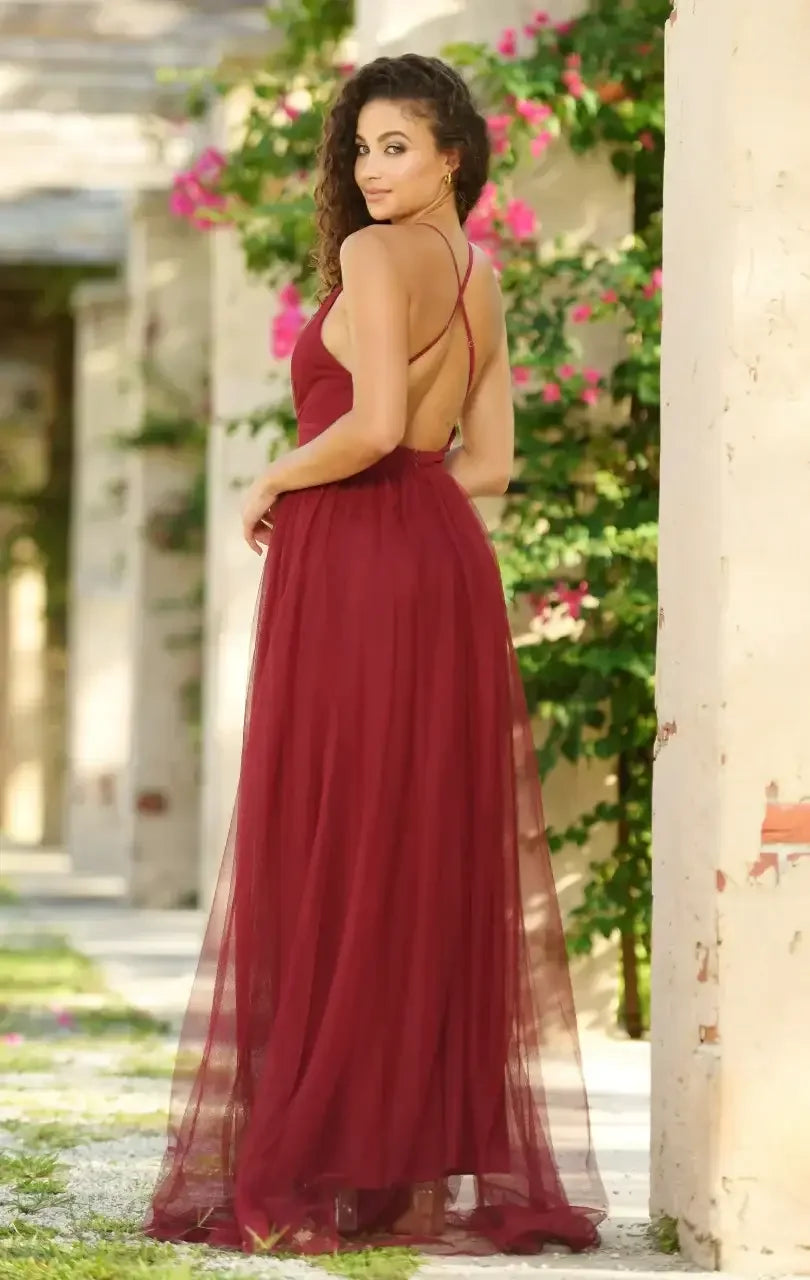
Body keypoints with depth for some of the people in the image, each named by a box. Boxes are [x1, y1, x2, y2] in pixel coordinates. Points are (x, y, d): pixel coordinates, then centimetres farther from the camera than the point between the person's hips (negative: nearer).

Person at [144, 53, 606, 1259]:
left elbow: (376, 426, -20)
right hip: (447, 568, 8)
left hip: (354, 570, -8)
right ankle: (460, 1157, 8)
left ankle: (322, 1170, -1)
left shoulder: (377, 255, -9)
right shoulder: (482, 278, 16)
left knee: (328, 857, -3)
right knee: (441, 859, 8)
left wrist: (272, 484, -6)